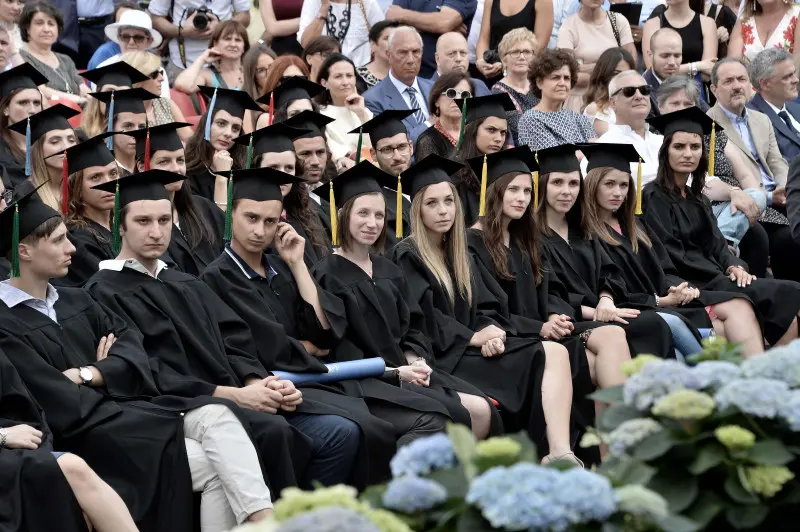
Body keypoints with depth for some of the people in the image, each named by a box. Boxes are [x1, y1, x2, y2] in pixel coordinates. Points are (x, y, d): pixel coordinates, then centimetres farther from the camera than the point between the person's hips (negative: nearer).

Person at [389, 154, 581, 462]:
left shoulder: (458, 254, 22)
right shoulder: (406, 256, -3)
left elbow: (484, 308, 16)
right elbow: (421, 317, -14)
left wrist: (493, 330, -7)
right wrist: (474, 337, -15)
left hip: (471, 346, 7)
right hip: (440, 356, -7)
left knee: (555, 352, -15)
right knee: (542, 359, -27)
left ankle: (560, 453, -30)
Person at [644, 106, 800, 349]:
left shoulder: (694, 199, 20)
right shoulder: (654, 198, -5)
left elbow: (716, 246, 15)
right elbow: (672, 256, -13)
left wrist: (734, 266, -8)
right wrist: (726, 274, -13)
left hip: (714, 280, 8)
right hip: (693, 287, -8)